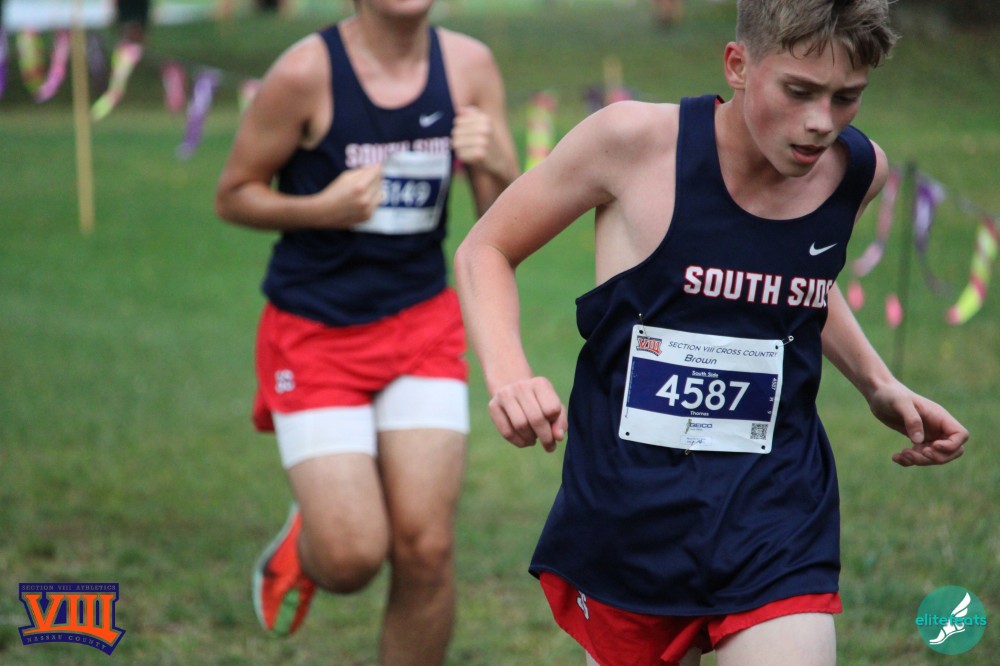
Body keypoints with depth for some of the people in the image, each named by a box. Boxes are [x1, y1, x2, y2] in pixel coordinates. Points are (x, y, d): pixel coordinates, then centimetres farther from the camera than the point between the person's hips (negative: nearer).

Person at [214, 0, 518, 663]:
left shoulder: (469, 66, -2)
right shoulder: (307, 73, -13)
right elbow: (233, 195, -3)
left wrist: (493, 167, -20)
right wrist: (321, 209, -21)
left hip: (423, 327, 3)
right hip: (315, 332, -3)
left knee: (426, 552, -4)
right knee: (353, 557, -10)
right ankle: (300, 545, 27)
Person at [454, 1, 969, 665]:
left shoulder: (860, 170, -1)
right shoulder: (634, 141, -13)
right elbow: (485, 250, 0)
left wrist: (881, 386, 11)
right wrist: (509, 376, -16)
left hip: (777, 518, 2)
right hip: (629, 511, -2)